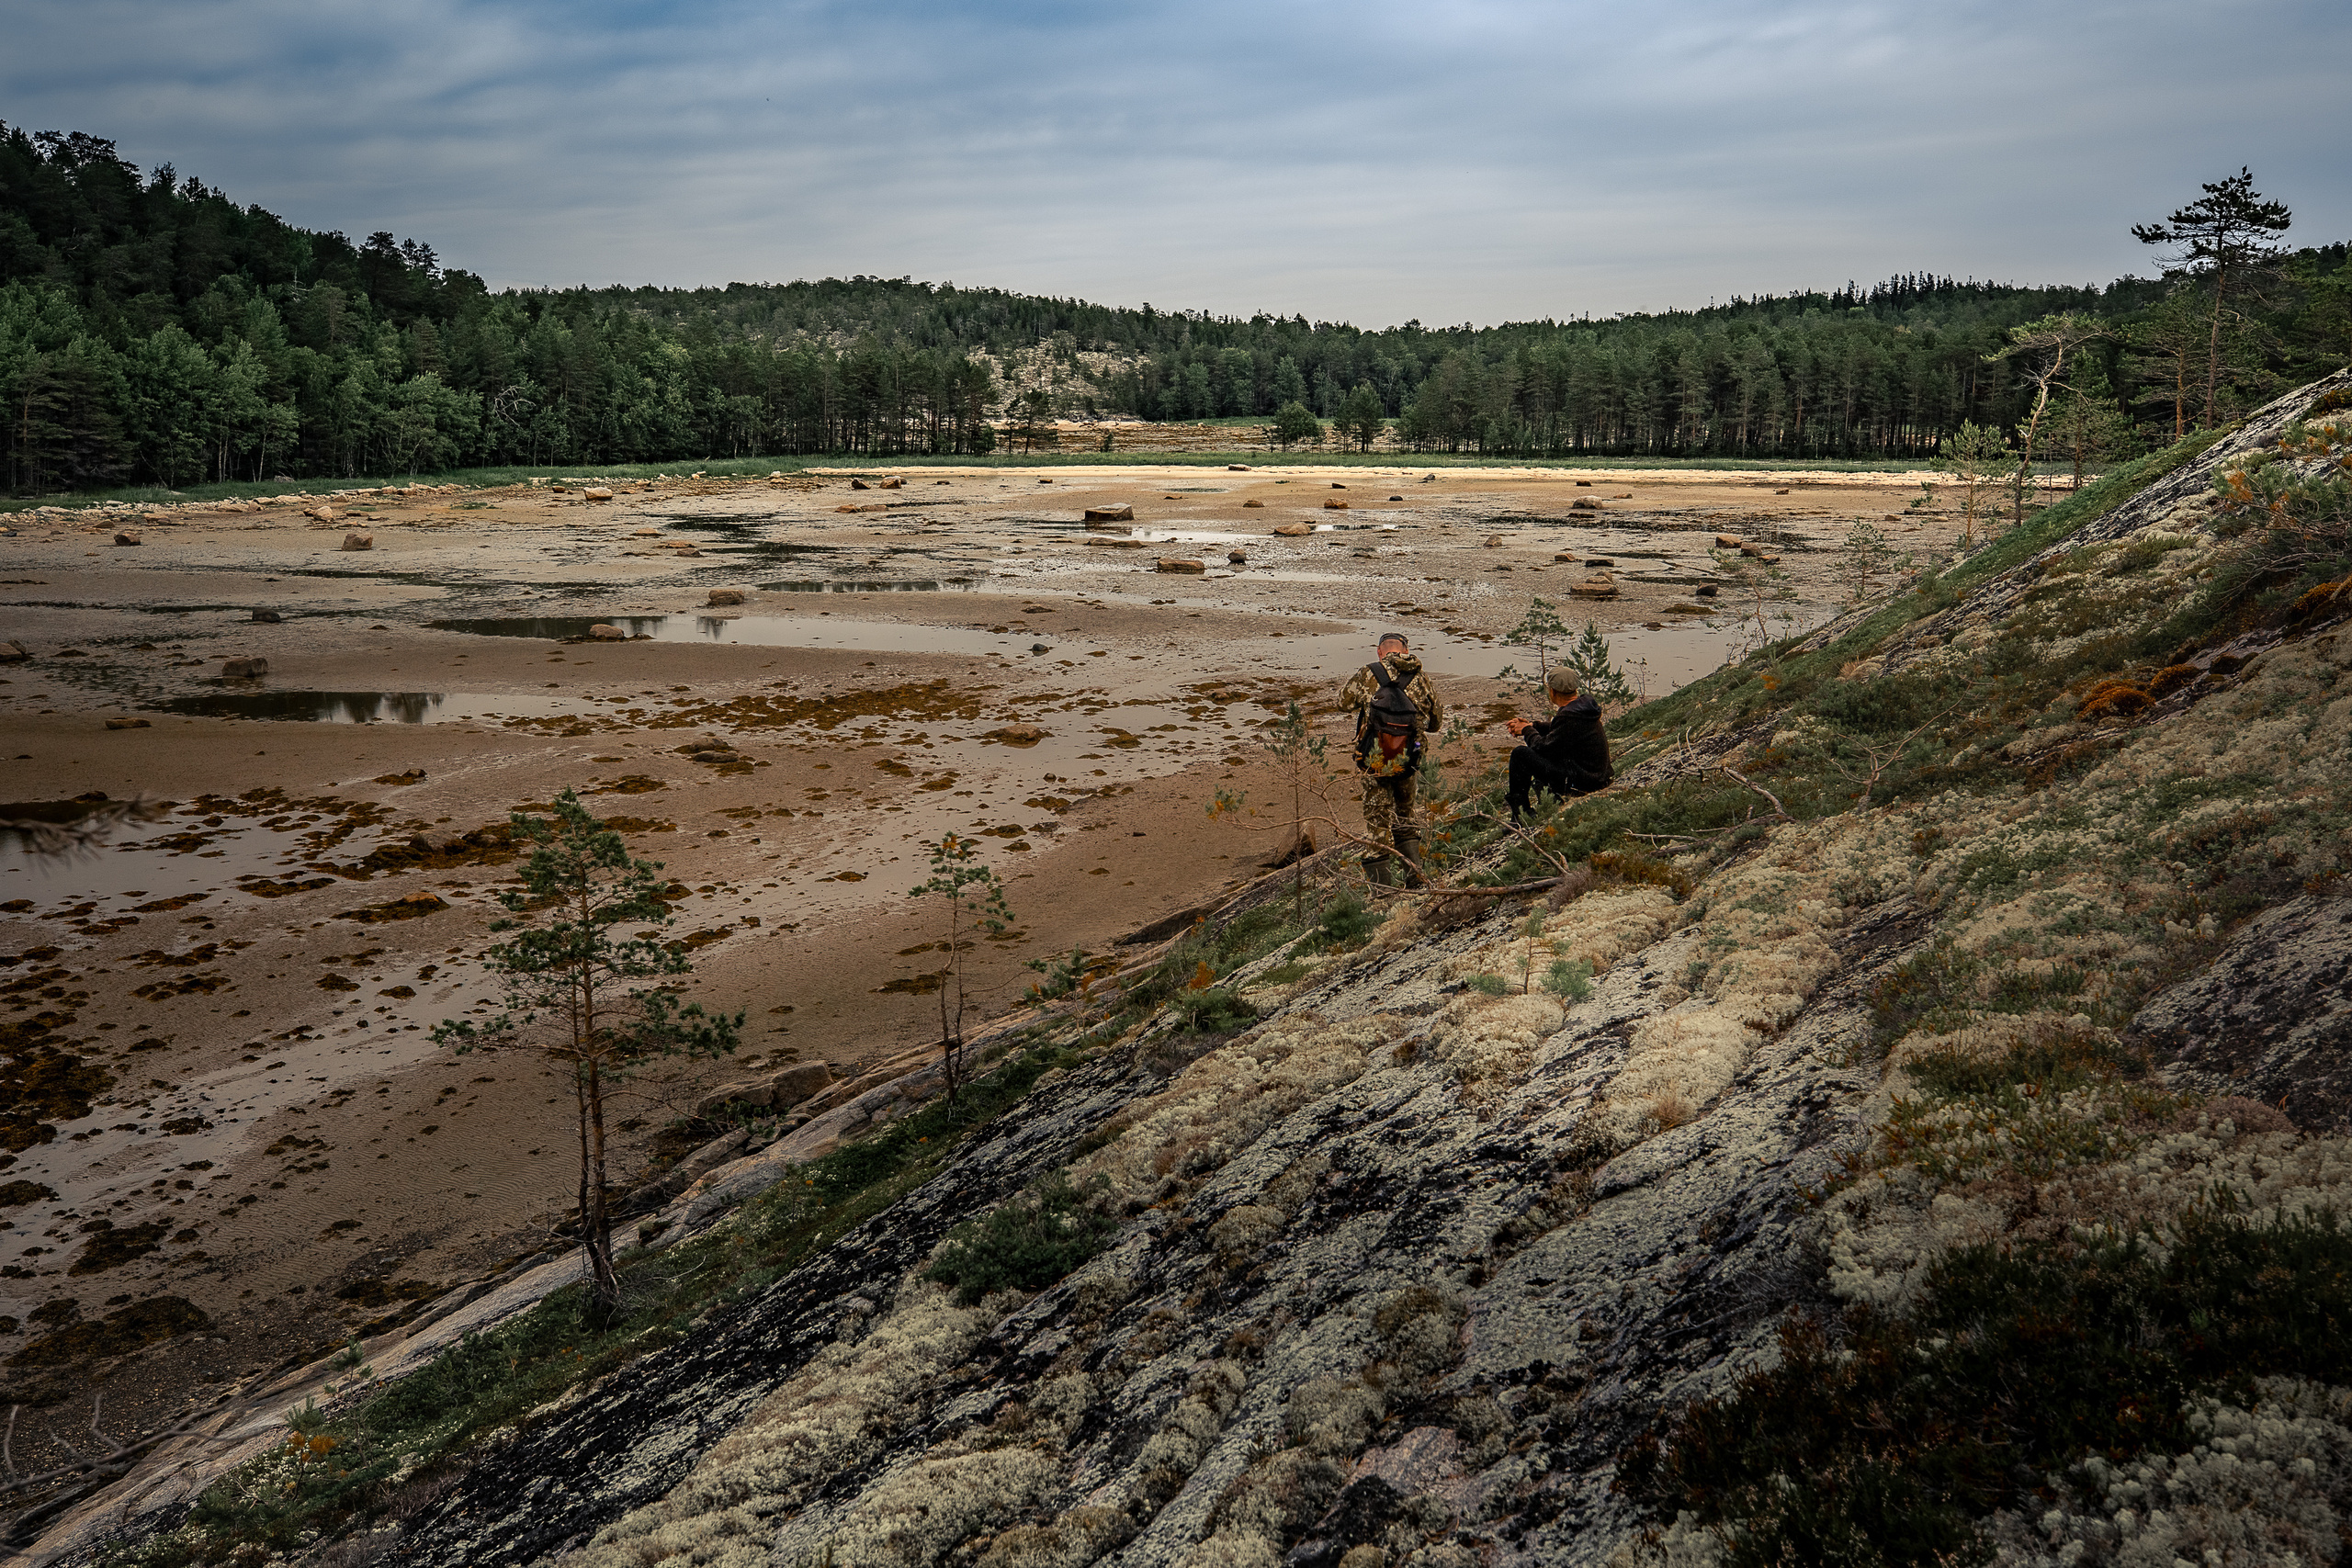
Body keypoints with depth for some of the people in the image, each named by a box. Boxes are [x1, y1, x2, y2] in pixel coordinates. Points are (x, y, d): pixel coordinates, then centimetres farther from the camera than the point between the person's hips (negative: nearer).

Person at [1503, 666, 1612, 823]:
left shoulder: (1569, 716, -24)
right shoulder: (1583, 704, 6)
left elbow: (1543, 747, -17)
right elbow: (1557, 728, 22)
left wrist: (1527, 730, 2)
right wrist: (1532, 725, 10)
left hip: (1580, 785, -10)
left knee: (1520, 753, -9)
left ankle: (1519, 815, -1)